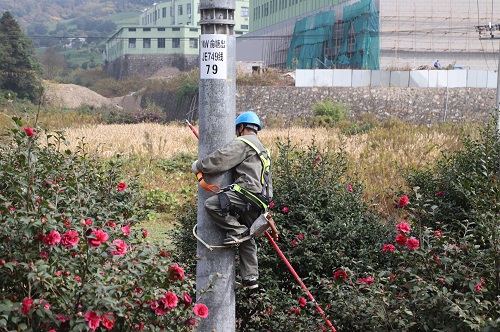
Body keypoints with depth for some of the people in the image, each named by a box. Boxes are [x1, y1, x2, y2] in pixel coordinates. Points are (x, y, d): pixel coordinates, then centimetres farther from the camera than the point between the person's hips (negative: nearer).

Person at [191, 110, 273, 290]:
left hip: (248, 192, -10)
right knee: (247, 241, 14)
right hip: (259, 203, 10)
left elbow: (219, 160, -12)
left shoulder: (242, 143, -3)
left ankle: (237, 231, -16)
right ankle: (250, 277, 11)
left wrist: (198, 165, 3)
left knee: (211, 204, -20)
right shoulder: (262, 149, 31)